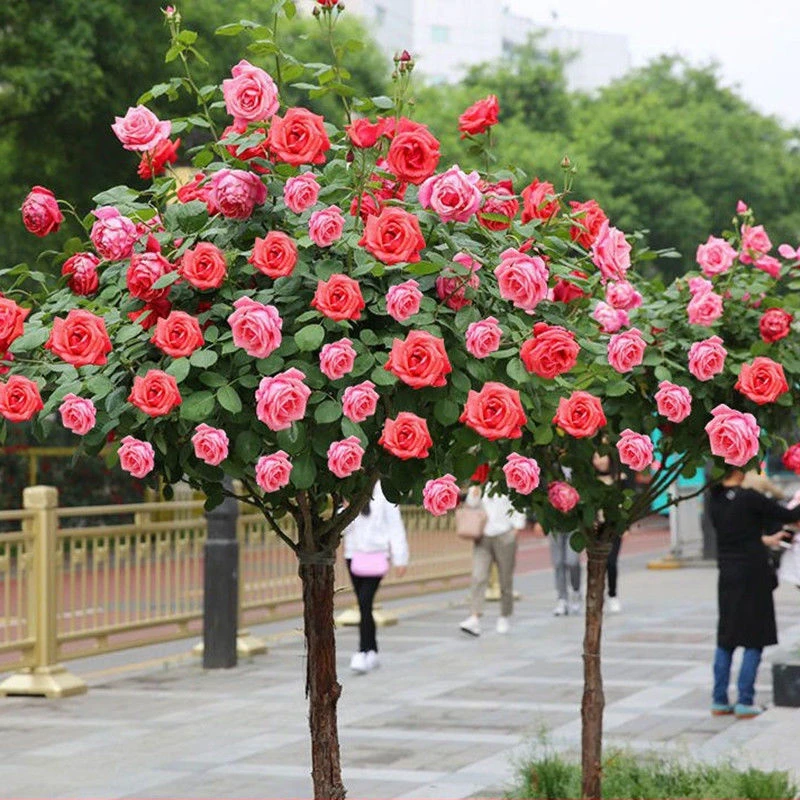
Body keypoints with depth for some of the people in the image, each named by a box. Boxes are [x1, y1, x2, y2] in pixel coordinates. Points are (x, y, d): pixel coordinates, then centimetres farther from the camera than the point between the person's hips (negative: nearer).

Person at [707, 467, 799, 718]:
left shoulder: (714, 501, 3)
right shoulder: (748, 498, -16)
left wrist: (764, 539, 29)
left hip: (727, 575, 6)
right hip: (752, 573, -6)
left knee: (726, 640, 14)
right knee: (754, 640, 1)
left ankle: (719, 700, 14)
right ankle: (744, 702, -2)